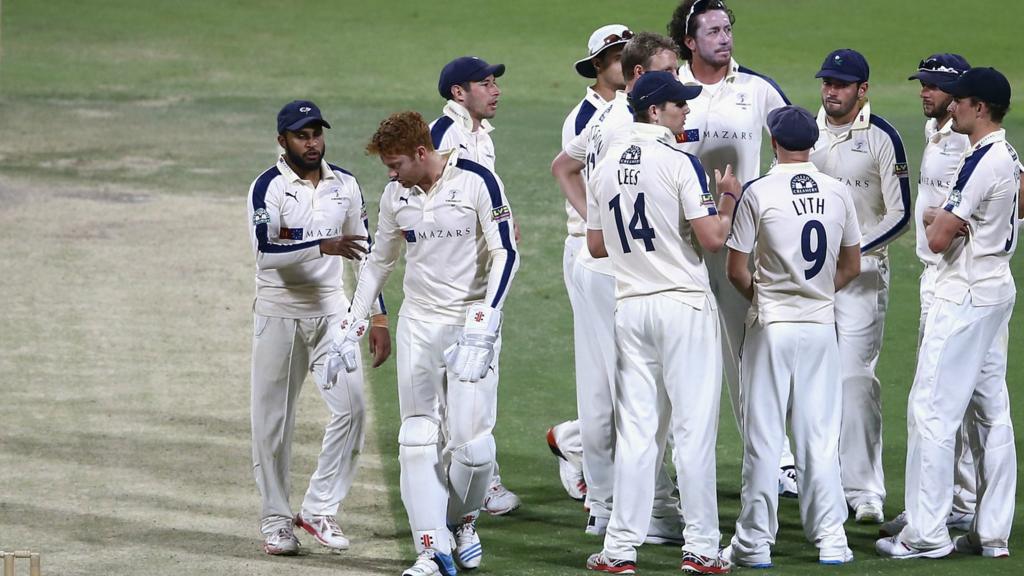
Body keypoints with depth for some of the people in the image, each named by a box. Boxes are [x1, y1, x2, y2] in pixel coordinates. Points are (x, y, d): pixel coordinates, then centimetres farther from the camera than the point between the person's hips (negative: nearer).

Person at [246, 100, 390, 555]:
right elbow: (266, 252, -23)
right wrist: (323, 247, -35)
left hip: (331, 313, 4)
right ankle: (276, 521, 12)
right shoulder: (269, 187, -9)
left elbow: (366, 254, 11)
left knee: (351, 406, -9)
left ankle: (320, 508, 3)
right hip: (279, 315, -3)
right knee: (272, 420, 1)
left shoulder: (345, 185, 6)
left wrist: (378, 318, 6)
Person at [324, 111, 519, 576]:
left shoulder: (477, 182, -11)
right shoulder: (395, 196, 6)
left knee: (472, 442, -8)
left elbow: (506, 256, -12)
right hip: (418, 324, 5)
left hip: (472, 322, -5)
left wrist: (480, 329, -19)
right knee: (418, 439, -4)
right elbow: (378, 263, 18)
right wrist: (351, 328, 14)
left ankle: (463, 520, 20)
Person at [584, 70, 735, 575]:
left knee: (635, 429, 8)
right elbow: (712, 238, -15)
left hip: (630, 307, 6)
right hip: (684, 306, -5)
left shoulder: (606, 168, 8)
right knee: (694, 427, -1)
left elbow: (596, 245, 14)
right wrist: (728, 203, 4)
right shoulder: (679, 163, -11)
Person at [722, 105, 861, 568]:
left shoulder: (758, 193, -10)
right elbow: (852, 266, 11)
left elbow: (736, 271, -7)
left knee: (763, 437, 1)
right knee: (820, 436, 8)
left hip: (772, 326, -4)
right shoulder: (838, 193, 3)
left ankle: (755, 543, 3)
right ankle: (830, 539, 6)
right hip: (822, 326, 4)